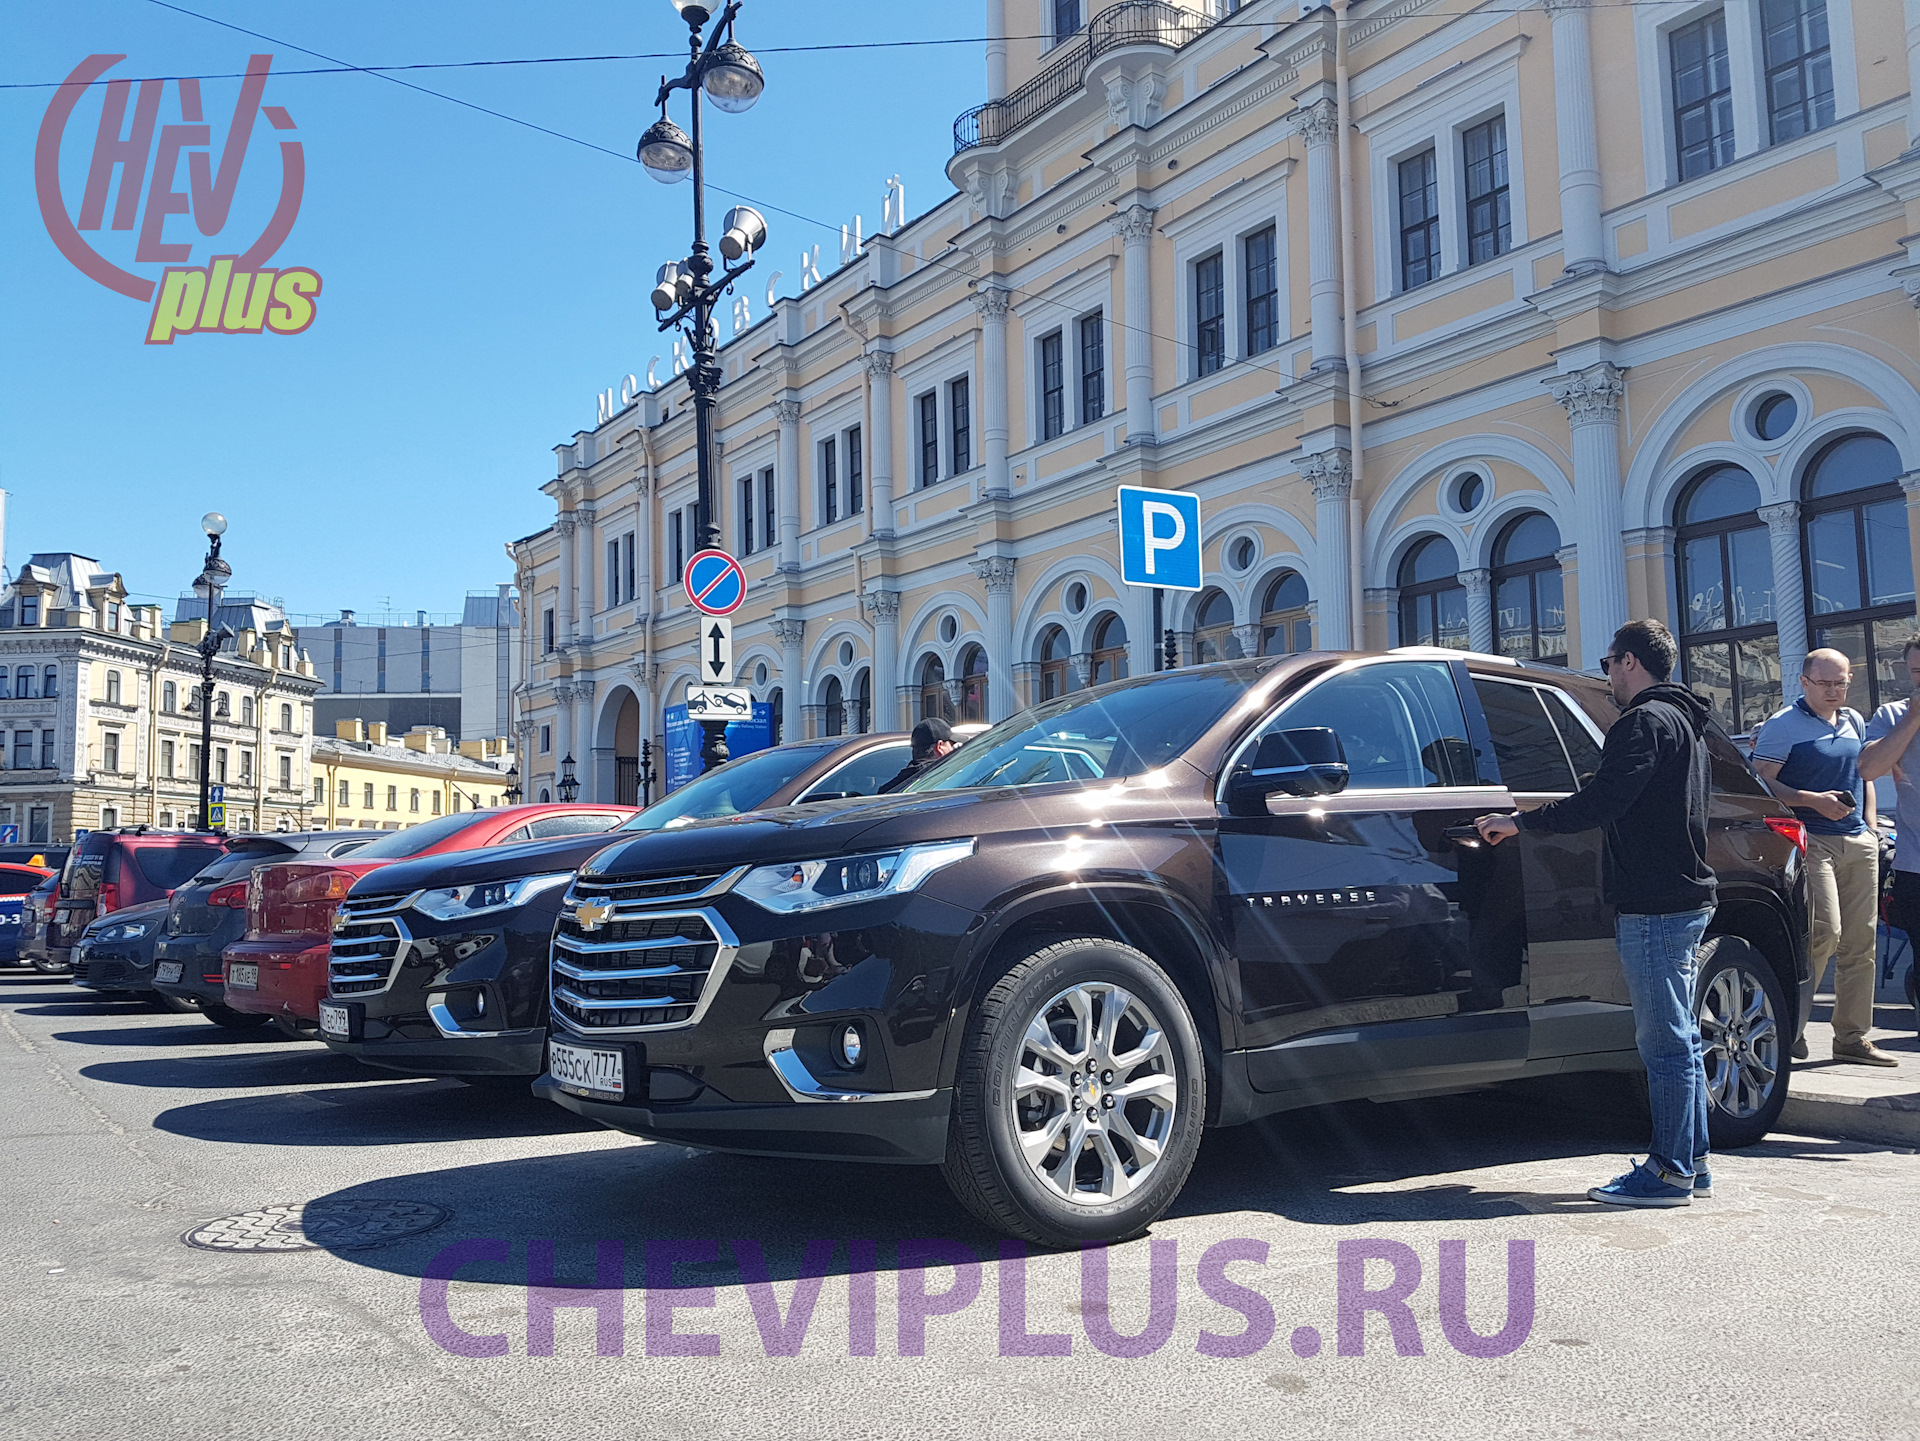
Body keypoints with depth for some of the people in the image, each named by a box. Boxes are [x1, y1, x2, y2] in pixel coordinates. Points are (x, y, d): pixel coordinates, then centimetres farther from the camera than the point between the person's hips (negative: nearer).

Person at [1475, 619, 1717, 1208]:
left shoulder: (1646, 722, -13)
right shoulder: (1685, 722, 20)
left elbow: (1602, 800, -22)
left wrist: (1521, 822, -15)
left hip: (1655, 909, -11)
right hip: (1686, 899, 11)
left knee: (1666, 1043, -6)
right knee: (1678, 1039, 15)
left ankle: (1670, 1172, -1)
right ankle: (1691, 1164, 22)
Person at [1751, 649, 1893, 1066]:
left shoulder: (1855, 722, 18)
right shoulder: (1783, 725, -4)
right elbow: (1761, 782, -11)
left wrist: (1870, 825, 13)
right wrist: (1814, 801, -20)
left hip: (1858, 842, 7)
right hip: (1812, 840, -7)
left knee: (1861, 941, 6)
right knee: (1825, 931, -17)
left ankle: (1852, 1038, 13)